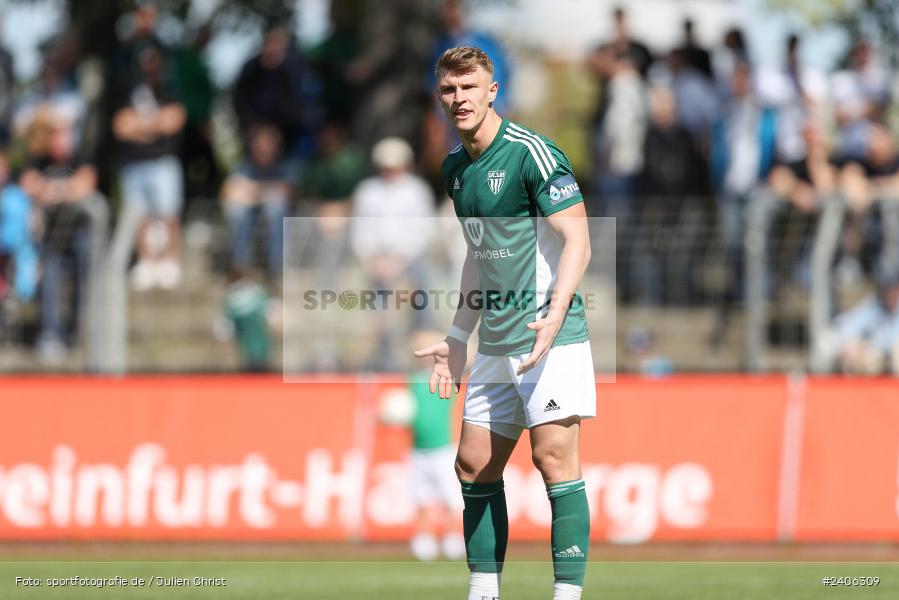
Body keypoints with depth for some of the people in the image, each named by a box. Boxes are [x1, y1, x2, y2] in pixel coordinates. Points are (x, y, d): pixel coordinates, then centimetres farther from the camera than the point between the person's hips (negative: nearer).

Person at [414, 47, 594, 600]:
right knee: (475, 465, 8)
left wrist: (554, 317, -28)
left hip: (552, 336, -8)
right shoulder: (456, 168, 14)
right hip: (495, 343, 8)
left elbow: (577, 243, -15)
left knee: (554, 454, -16)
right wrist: (459, 337, 23)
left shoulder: (533, 154, -11)